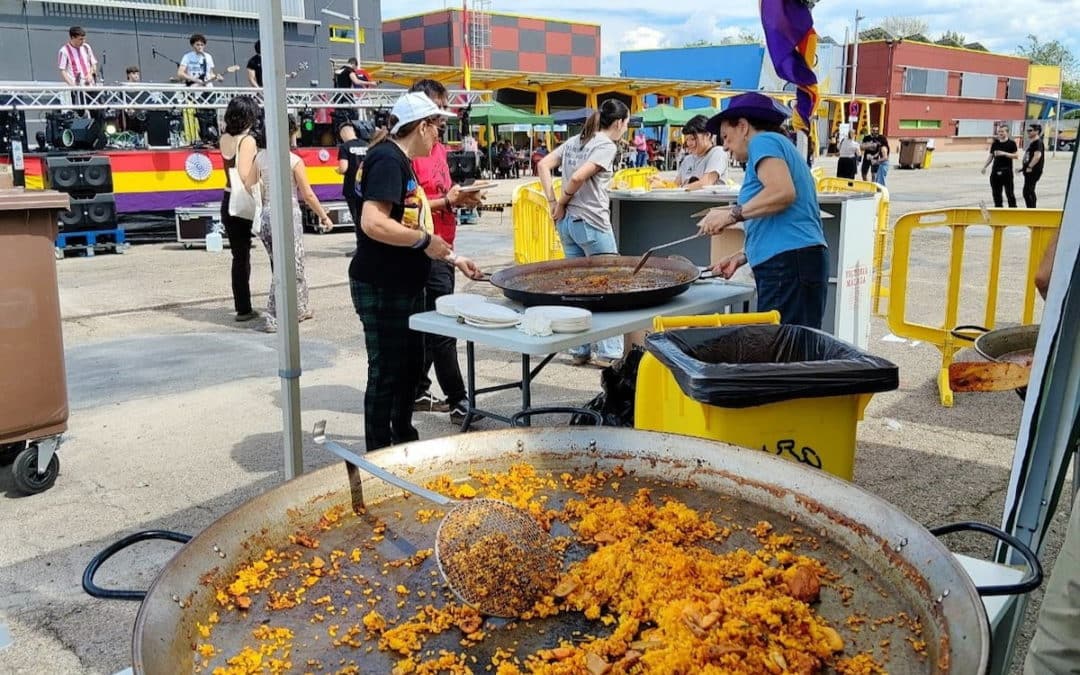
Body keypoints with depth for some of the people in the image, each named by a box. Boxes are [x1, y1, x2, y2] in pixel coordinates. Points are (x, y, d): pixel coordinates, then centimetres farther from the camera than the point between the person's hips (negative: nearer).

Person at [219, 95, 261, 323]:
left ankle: (242, 308, 17)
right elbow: (246, 175, -23)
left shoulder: (224, 139, 6)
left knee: (239, 255, 12)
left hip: (228, 202, 7)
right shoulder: (248, 140, -14)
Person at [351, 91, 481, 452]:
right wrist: (425, 240, -19)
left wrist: (453, 257, 19)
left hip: (404, 285, 10)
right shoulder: (387, 159, -17)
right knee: (387, 373, 0)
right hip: (381, 287, -10)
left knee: (411, 366, 19)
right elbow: (373, 223, -29)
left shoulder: (402, 162, 15)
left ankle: (404, 441, 35)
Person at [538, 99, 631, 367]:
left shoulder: (574, 141, 14)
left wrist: (553, 203, 5)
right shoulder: (607, 146, -9)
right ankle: (609, 352, 5)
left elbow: (543, 165, 9)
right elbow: (579, 177, -20)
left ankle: (580, 350, 19)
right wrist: (561, 204, -6)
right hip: (592, 223, -8)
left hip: (567, 222, 8)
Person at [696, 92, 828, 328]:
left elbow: (783, 192, -18)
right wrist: (743, 256, 18)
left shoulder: (763, 141, 2)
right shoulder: (782, 147, 30)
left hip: (788, 264, -10)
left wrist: (732, 214, -13)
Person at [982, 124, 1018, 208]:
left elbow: (1016, 155, -7)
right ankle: (998, 208, 17)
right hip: (995, 171, 5)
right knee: (996, 193, 8)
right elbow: (990, 156, 14)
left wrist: (1004, 153, -18)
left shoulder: (1011, 143, -1)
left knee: (1009, 192, -4)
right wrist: (984, 166, 4)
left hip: (1007, 170, -5)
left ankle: (1013, 208, 1)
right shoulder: (995, 144, 11)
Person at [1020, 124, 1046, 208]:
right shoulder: (1031, 142, 18)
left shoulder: (1038, 142, -13)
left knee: (1027, 192, -14)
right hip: (1029, 172, 11)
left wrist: (1029, 167, -24)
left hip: (1033, 171, -11)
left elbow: (1037, 156, -25)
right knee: (1030, 192, 15)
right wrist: (1022, 167, 20)